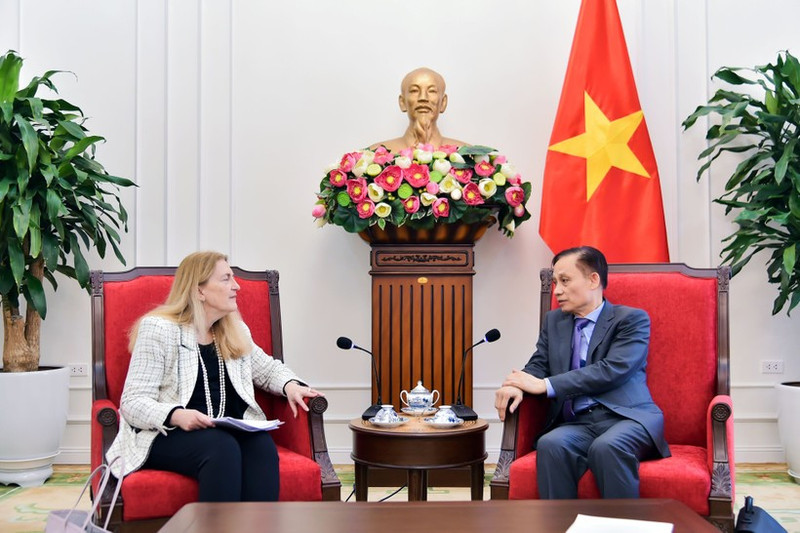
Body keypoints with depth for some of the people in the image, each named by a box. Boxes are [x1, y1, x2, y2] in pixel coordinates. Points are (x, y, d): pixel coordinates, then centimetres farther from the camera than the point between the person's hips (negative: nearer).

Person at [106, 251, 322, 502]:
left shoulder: (236, 331, 19)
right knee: (222, 448, -36)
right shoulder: (158, 330, -1)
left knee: (262, 445, -30)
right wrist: (176, 416, -26)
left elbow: (268, 369, 31)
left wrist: (290, 385, 6)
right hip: (169, 435, -5)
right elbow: (133, 403, -6)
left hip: (230, 431, 5)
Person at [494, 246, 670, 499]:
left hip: (626, 418, -3)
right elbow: (538, 365, 16)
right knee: (550, 445, -31)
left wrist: (546, 385, -13)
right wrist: (517, 386, -10)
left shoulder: (632, 319, 3)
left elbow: (612, 370, -11)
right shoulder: (553, 321, 21)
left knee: (607, 447, -37)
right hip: (577, 424, 4)